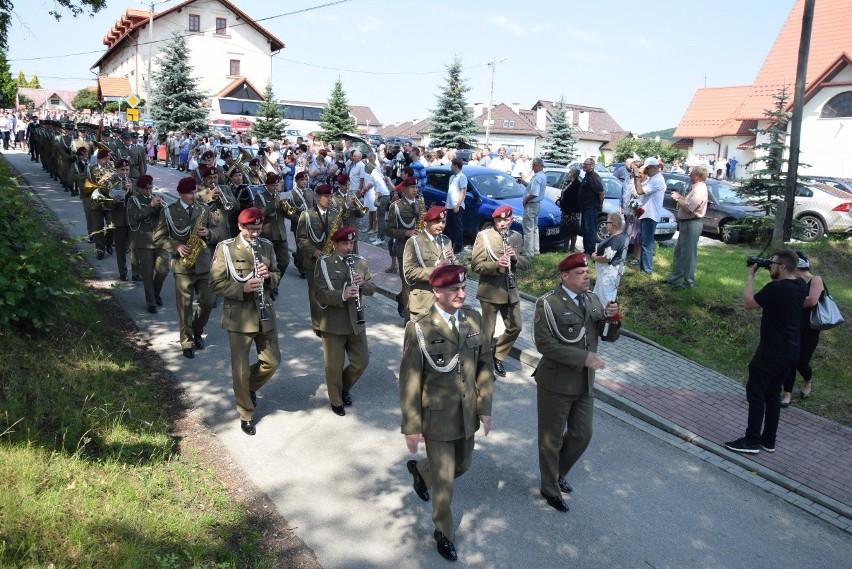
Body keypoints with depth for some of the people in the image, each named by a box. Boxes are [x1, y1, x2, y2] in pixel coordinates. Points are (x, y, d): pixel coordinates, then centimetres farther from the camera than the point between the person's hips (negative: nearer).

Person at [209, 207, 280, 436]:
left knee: (272, 361, 11)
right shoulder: (226, 248, -9)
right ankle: (246, 415, 21)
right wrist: (243, 288, -25)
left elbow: (276, 277, 12)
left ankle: (250, 387, 40)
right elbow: (215, 284, -10)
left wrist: (268, 276, -12)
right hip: (239, 316, -4)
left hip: (265, 314, 4)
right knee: (240, 369, 3)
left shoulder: (266, 246, 5)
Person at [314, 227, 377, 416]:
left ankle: (344, 388, 38)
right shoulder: (324, 263, -8)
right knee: (334, 366, 6)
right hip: (333, 324, -4)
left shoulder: (360, 262, 5)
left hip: (356, 322, 4)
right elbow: (319, 294, -15)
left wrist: (363, 283, -16)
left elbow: (372, 289, 6)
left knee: (362, 361, 11)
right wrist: (342, 295, -30)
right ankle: (336, 401, 28)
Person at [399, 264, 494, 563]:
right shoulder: (419, 328, -18)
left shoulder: (473, 319, -5)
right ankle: (444, 533, 36)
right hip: (437, 417, -5)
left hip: (467, 414, 5)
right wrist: (411, 426, -12)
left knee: (462, 466, 25)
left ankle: (420, 470, 55)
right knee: (443, 484, 8)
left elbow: (485, 365, 3)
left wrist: (485, 407, 0)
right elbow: (409, 381, -14)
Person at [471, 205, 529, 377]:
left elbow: (526, 264, 9)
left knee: (515, 327, 11)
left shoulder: (517, 237, 7)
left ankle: (497, 357, 31)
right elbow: (475, 265, -12)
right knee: (487, 331, 2)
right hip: (490, 291, -5)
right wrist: (496, 265, -28)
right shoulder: (484, 236, -9)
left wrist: (516, 258, -12)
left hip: (511, 290, 5)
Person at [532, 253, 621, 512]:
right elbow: (544, 343, -22)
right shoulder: (548, 303, -14)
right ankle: (550, 489, 29)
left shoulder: (592, 301, 6)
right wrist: (583, 358, -25)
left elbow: (609, 336, 8)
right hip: (556, 383, -6)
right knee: (552, 439, 10)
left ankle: (557, 473, 42)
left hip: (585, 384, 6)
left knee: (582, 435, 17)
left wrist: (612, 318, -14)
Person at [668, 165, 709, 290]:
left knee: (688, 254, -3)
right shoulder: (696, 188, 12)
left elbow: (688, 208, -26)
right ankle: (676, 277, 29)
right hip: (686, 223, 11)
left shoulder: (699, 190, -21)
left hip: (691, 224, -11)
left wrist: (678, 198, -13)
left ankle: (688, 281, 6)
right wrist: (680, 197, 3)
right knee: (679, 251, 19)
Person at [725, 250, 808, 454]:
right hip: (790, 351, 9)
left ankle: (752, 441, 6)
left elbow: (749, 303, -12)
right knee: (773, 394, 16)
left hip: (771, 352, -8)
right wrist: (774, 277, 10)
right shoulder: (801, 285, 2)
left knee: (755, 393, 1)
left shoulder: (776, 288, -23)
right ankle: (768, 440, 23)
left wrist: (750, 275, -4)